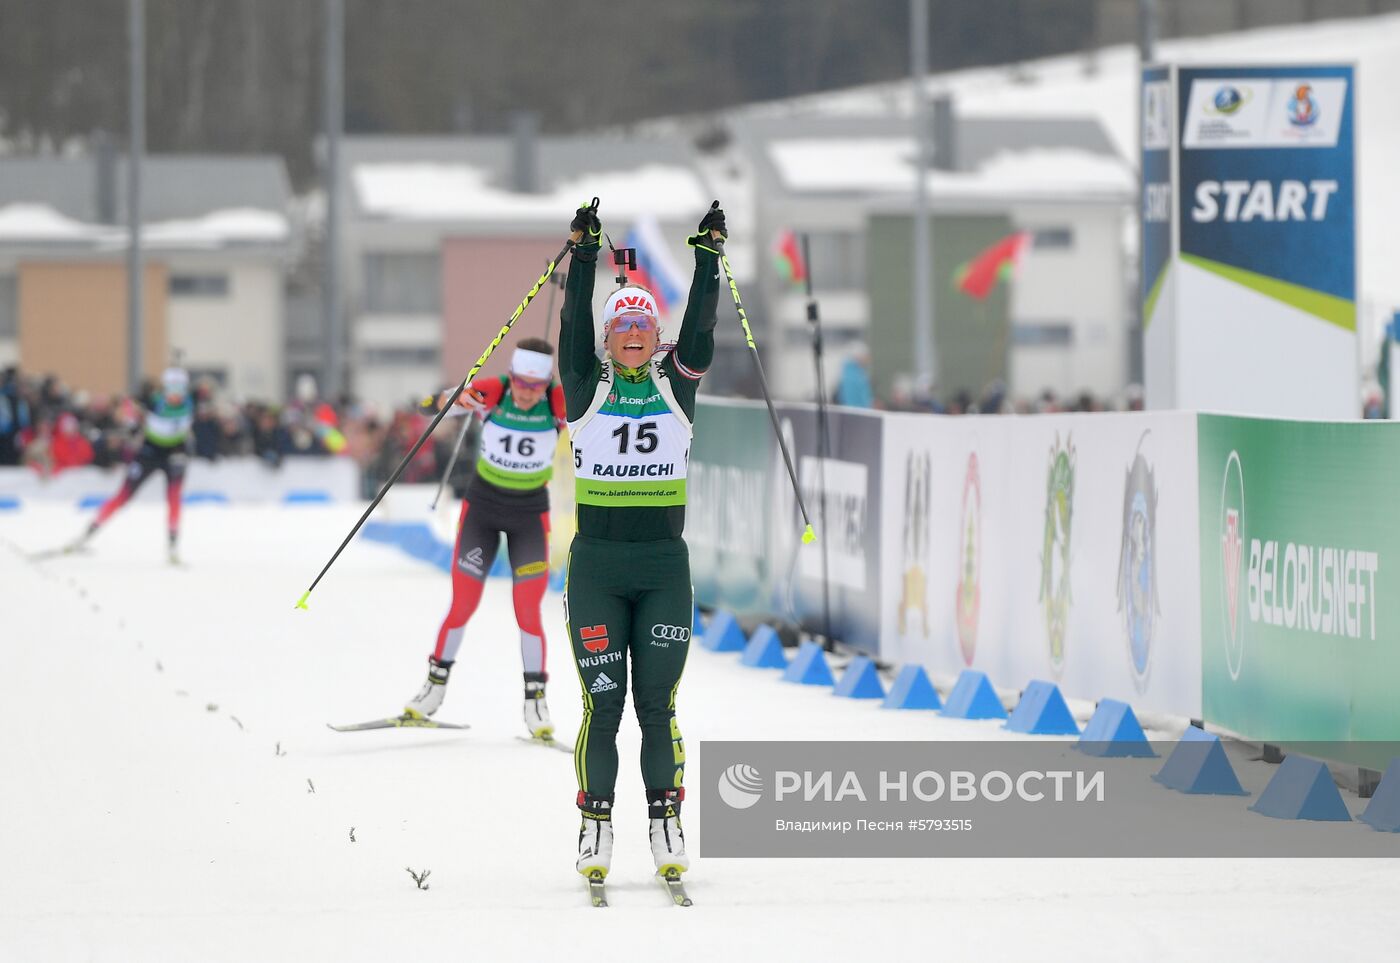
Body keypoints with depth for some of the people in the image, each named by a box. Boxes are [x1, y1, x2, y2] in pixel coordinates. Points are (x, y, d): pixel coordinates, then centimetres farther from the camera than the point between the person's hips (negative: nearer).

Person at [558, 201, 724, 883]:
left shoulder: (676, 385, 7)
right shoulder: (587, 387, 3)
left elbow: (700, 328, -2)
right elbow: (573, 325, -7)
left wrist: (709, 256, -6)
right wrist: (583, 255, -13)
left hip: (665, 565, 1)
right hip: (596, 564, -1)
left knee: (658, 702, 1)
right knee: (601, 703, -1)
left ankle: (666, 823, 6)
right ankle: (595, 825, 5)